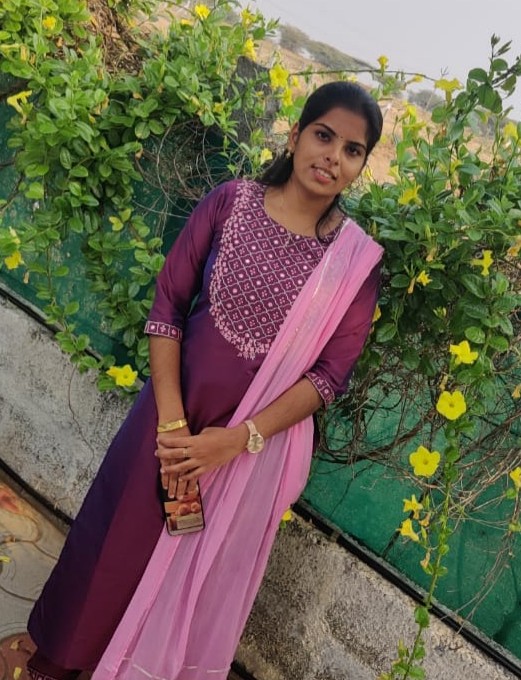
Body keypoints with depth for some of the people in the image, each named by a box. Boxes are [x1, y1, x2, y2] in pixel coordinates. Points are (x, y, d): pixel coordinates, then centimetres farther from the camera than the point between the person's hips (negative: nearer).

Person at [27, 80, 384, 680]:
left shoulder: (357, 259, -8)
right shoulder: (231, 201, -8)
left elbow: (330, 373, -8)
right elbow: (167, 305, -8)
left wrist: (238, 439, -16)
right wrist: (172, 423, -15)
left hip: (260, 439, 0)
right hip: (173, 411, 1)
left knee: (202, 575, 16)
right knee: (115, 544, 19)